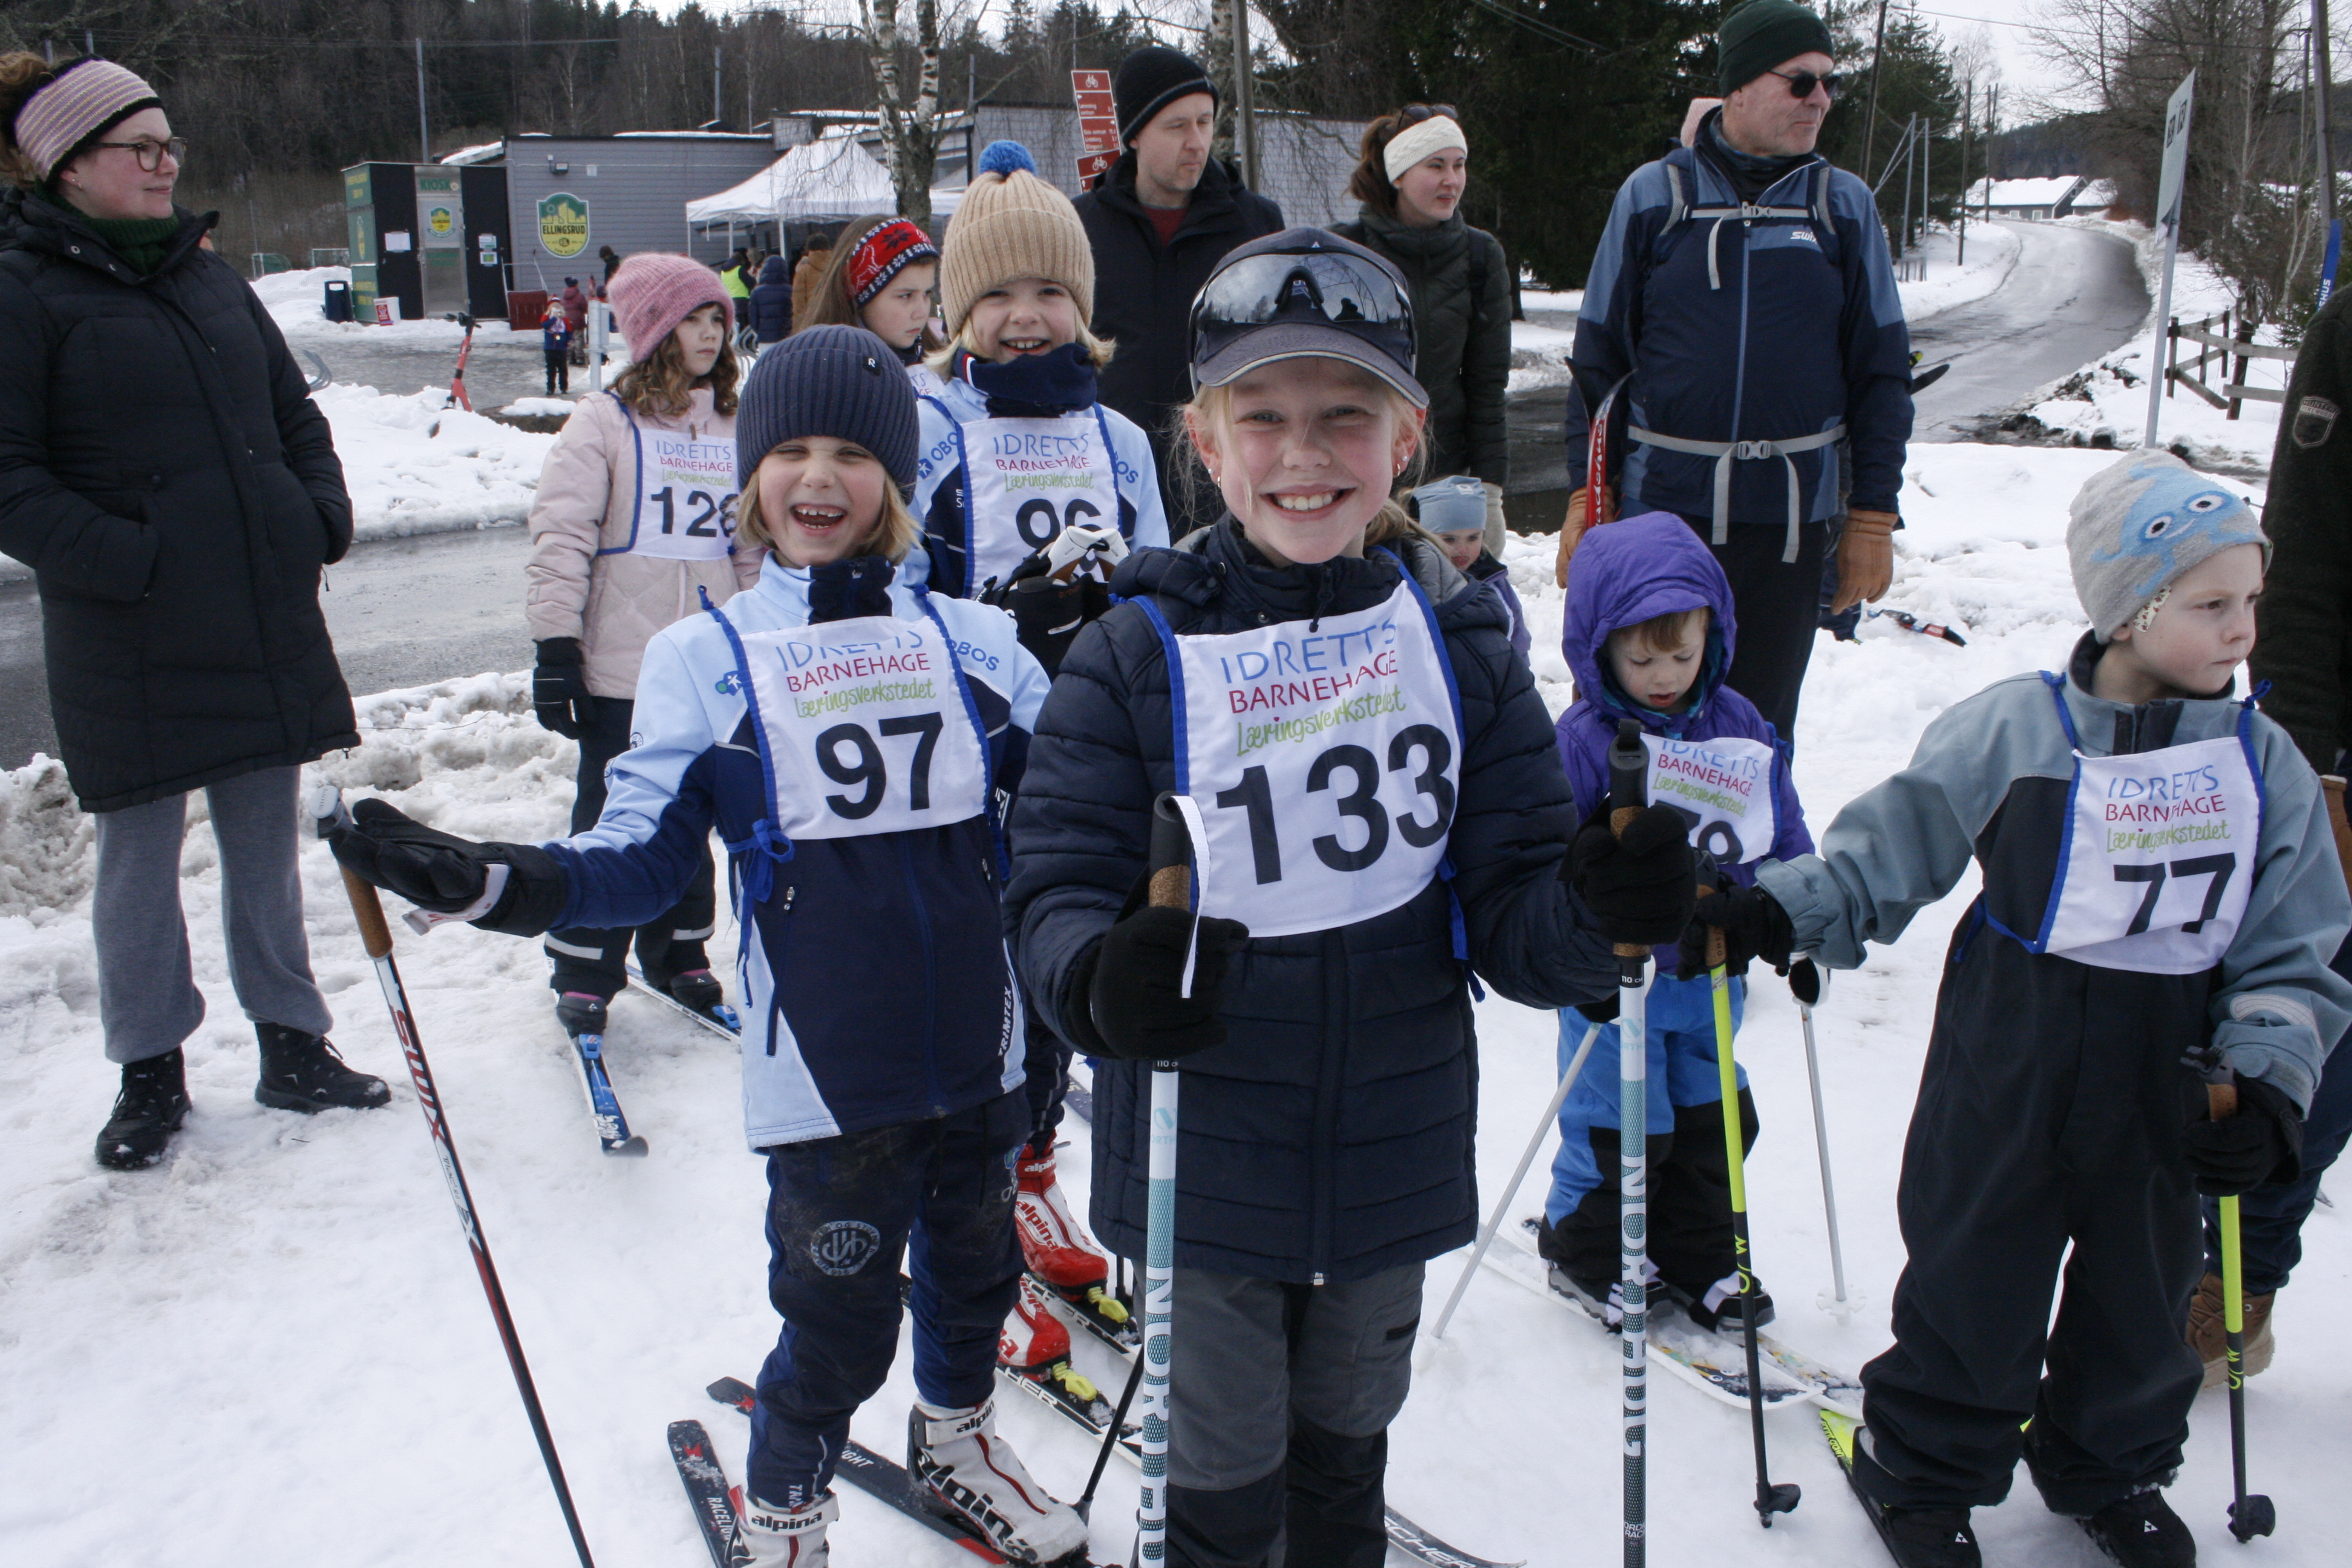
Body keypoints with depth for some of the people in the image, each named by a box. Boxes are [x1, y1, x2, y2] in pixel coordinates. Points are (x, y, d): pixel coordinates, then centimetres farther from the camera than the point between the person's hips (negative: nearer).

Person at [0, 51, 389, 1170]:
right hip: (130, 644, -5)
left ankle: (292, 1046, 26)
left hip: (265, 619, 5)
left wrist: (322, 516, 5)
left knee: (265, 841, 14)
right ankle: (151, 1073, 24)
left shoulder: (208, 277, 12)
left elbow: (294, 412, 20)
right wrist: (119, 557, -20)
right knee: (141, 855, 8)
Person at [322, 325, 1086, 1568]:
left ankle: (955, 1434, 53)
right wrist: (490, 882, -22)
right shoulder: (705, 659, -4)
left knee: (973, 1264, 22)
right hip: (827, 1068, -3)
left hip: (976, 1049, 3)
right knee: (836, 1319, 5)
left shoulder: (963, 638, 2)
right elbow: (641, 859, -7)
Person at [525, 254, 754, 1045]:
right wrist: (555, 648, -12)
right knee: (611, 821, 2)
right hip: (622, 670, -4)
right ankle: (583, 971, 16)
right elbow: (560, 540, -8)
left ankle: (676, 952, 29)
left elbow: (755, 550, 18)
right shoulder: (604, 424, -4)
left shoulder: (735, 432, 12)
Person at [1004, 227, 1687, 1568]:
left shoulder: (1458, 639, -4)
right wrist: (1100, 979, -34)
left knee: (1347, 1446, 26)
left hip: (1394, 1157, 3)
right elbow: (1059, 889, -12)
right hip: (1203, 1166, -2)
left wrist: (1600, 911, -26)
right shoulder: (1140, 655, -12)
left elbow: (1508, 911, -4)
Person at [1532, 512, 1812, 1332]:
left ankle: (1698, 1258, 34)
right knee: (1620, 1126, 5)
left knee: (1713, 1118, 15)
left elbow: (1783, 834, 9)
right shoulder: (1582, 739, -15)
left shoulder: (1739, 725, 0)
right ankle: (1589, 1252, 28)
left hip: (1712, 972, 5)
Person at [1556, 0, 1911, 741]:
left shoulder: (1844, 205, 7)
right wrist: (1586, 494, -1)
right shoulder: (1653, 195, 2)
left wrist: (1874, 513, 4)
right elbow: (1597, 356, 5)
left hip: (1791, 515, 1)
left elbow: (1882, 369, 9)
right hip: (1659, 505, -1)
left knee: (1759, 728, 9)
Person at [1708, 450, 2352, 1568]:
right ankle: (1922, 1467, 31)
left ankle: (2107, 1469, 45)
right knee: (1974, 1276, 7)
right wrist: (1779, 909, -16)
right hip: (2010, 1067, -3)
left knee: (2143, 1288, 20)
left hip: (2169, 1080, 4)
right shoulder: (2012, 729, -14)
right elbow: (1891, 846, -5)